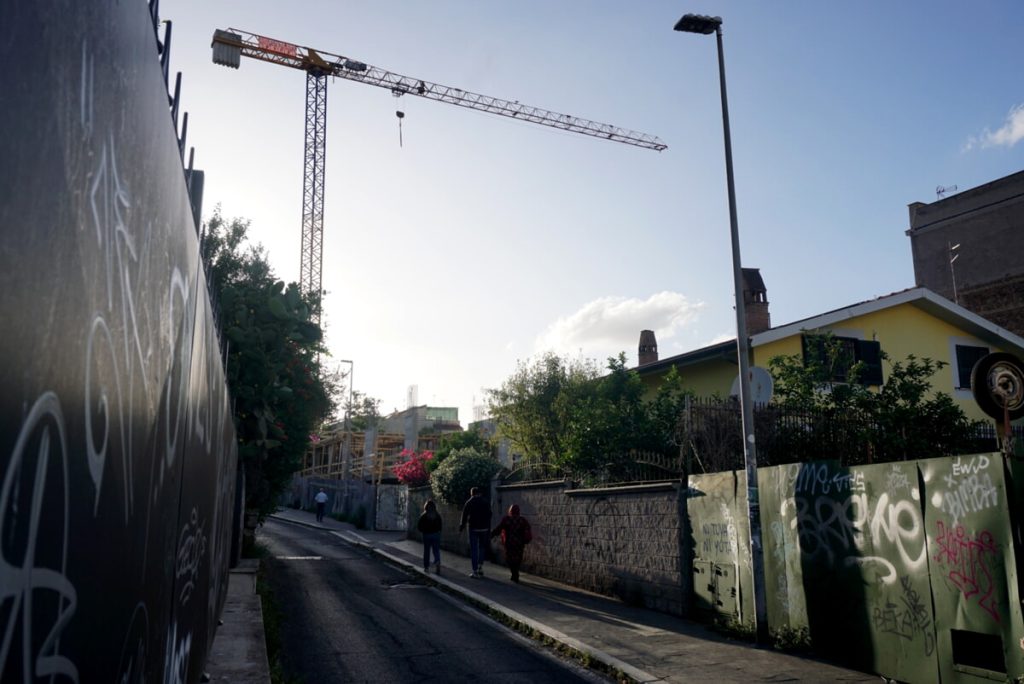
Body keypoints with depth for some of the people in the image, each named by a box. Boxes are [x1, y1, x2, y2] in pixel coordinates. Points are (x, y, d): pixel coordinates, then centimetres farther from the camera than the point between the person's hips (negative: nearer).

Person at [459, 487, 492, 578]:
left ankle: (475, 571, -1)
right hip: (484, 528, 3)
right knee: (482, 547, 19)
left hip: (473, 528, -3)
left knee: (474, 549, 2)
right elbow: (489, 516, 6)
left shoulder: (469, 503, -4)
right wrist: (489, 529, 11)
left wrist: (462, 526, 8)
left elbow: (464, 515, -3)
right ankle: (480, 567, 13)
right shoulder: (486, 502, 5)